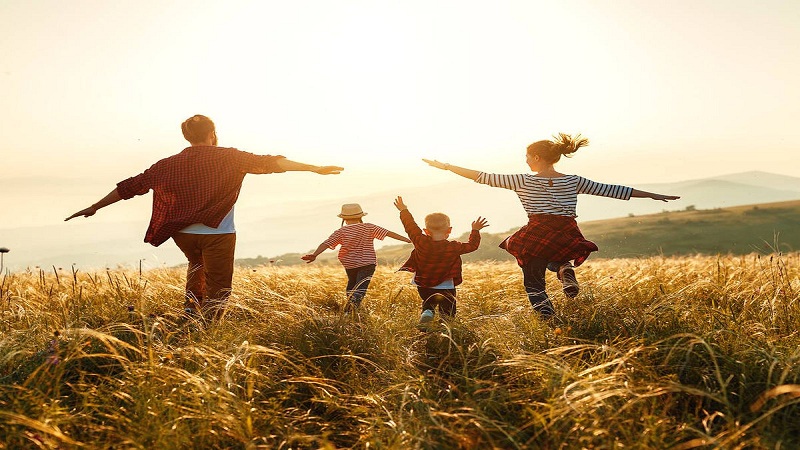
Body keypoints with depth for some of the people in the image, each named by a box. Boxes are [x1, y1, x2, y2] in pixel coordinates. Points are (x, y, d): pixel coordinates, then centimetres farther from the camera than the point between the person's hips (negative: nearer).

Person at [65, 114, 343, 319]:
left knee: (197, 264, 34)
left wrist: (95, 207, 20)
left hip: (183, 234, 4)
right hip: (218, 234, -4)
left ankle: (192, 305, 18)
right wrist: (315, 168, -8)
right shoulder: (229, 158, -3)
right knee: (217, 291, 6)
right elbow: (268, 163, -8)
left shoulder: (171, 164, 6)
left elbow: (133, 185, 10)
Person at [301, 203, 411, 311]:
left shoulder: (341, 232, -2)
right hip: (368, 262, -2)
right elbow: (388, 233, -6)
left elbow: (326, 243, -11)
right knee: (361, 285, -10)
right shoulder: (369, 227, -3)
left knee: (352, 282, 26)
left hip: (349, 263, 3)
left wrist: (314, 255, -16)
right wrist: (407, 239, -5)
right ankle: (354, 301, -34)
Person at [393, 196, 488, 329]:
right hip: (447, 289, -2)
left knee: (428, 305, 24)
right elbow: (473, 245, 0)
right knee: (448, 312, 14)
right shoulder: (454, 247, -14)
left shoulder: (421, 243, -14)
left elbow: (411, 227, -1)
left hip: (424, 287, 2)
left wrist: (404, 211, 13)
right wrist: (475, 230, 16)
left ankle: (426, 314, -7)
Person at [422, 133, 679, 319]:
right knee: (556, 257, 37)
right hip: (566, 238, 4)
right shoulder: (574, 181, 5)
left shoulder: (524, 181, -2)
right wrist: (653, 195, 17)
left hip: (536, 238, -3)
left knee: (534, 283, 14)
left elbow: (485, 177, -2)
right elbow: (611, 190, 9)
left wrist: (447, 167, 4)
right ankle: (566, 270, 5)